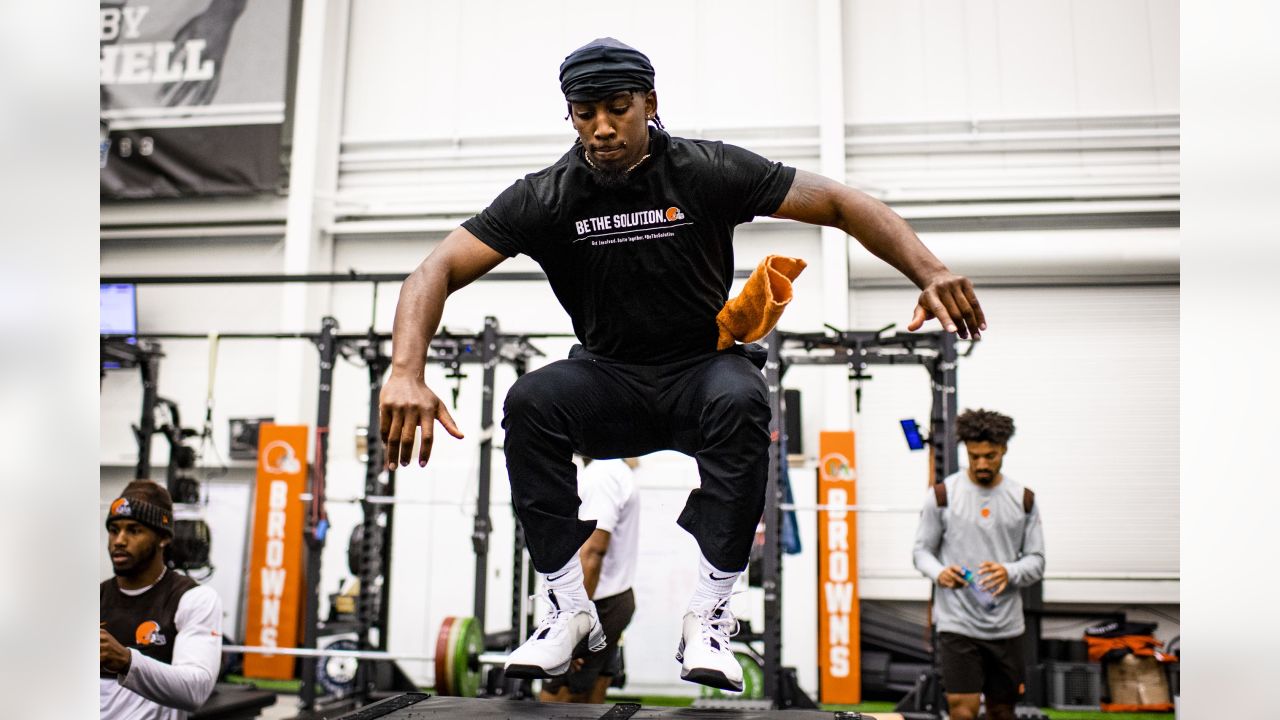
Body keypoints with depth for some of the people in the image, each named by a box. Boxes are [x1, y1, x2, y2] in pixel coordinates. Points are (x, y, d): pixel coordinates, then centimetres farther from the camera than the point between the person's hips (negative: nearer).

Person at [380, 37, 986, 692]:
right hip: (608, 381, 1)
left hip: (702, 370, -1)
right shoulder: (549, 196, -7)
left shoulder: (706, 171, -10)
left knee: (741, 400, -35)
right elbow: (436, 273, -13)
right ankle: (571, 611, -17)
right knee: (529, 404, -28)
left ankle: (708, 616, -25)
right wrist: (407, 375, -31)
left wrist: (930, 273, -24)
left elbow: (842, 205, -9)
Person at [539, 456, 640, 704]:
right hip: (614, 600, 10)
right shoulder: (617, 471, 15)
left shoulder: (601, 474, -18)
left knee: (553, 701, -5)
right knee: (589, 700, 14)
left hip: (598, 605, -10)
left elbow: (592, 553, -25)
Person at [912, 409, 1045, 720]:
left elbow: (1036, 560, 6)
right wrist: (939, 572, -19)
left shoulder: (1023, 499, 5)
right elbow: (922, 550, 3)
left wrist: (1009, 572, -16)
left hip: (1006, 624, 3)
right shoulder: (943, 494, -2)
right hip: (957, 622, -3)